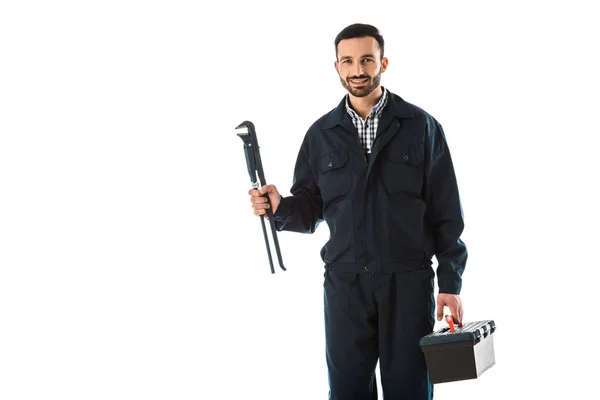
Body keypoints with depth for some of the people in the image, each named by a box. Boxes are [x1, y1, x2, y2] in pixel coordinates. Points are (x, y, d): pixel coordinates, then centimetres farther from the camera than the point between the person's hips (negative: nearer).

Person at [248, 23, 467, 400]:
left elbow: (445, 212, 0)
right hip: (345, 283, 2)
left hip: (409, 282, -2)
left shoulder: (422, 126, 0)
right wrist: (281, 206, -12)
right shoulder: (321, 133, 7)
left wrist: (451, 283, -3)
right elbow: (311, 209, 10)